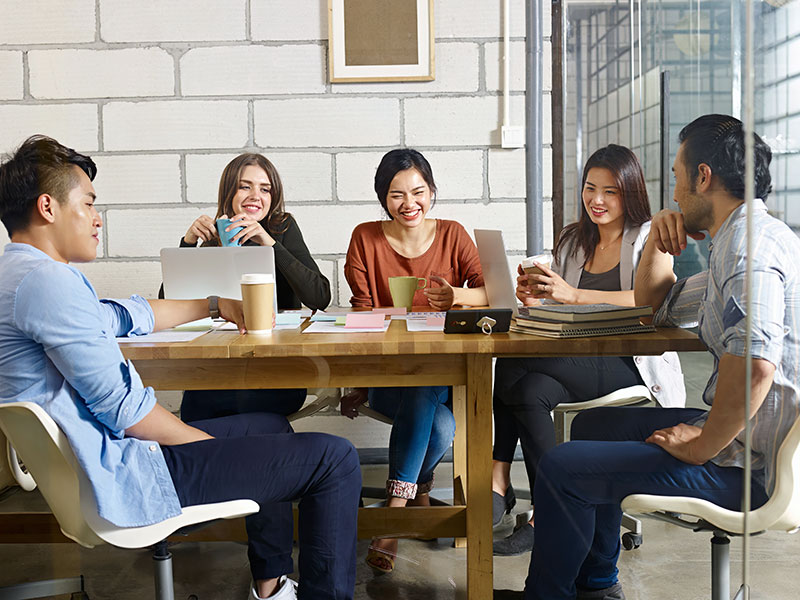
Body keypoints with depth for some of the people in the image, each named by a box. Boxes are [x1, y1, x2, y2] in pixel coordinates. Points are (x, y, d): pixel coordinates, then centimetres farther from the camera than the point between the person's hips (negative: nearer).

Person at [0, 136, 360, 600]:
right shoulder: (44, 281, -22)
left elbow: (127, 316, 26)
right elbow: (122, 405, -24)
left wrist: (214, 305, 30)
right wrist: (209, 443, -11)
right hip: (123, 474, -11)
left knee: (273, 426, 27)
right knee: (335, 459, -10)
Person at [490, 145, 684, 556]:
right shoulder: (571, 241, 18)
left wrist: (572, 295, -30)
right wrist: (535, 299, -9)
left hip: (633, 365, -5)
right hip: (577, 364, 5)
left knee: (512, 368, -28)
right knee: (528, 391, -30)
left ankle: (500, 480, -16)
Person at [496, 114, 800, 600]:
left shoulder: (750, 242, -20)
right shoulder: (742, 241, 16)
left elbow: (753, 365, -35)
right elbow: (656, 305, 27)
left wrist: (700, 447, -23)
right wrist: (656, 241, 10)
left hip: (751, 465, -11)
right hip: (737, 434, 11)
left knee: (563, 469, -11)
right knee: (595, 426, 22)